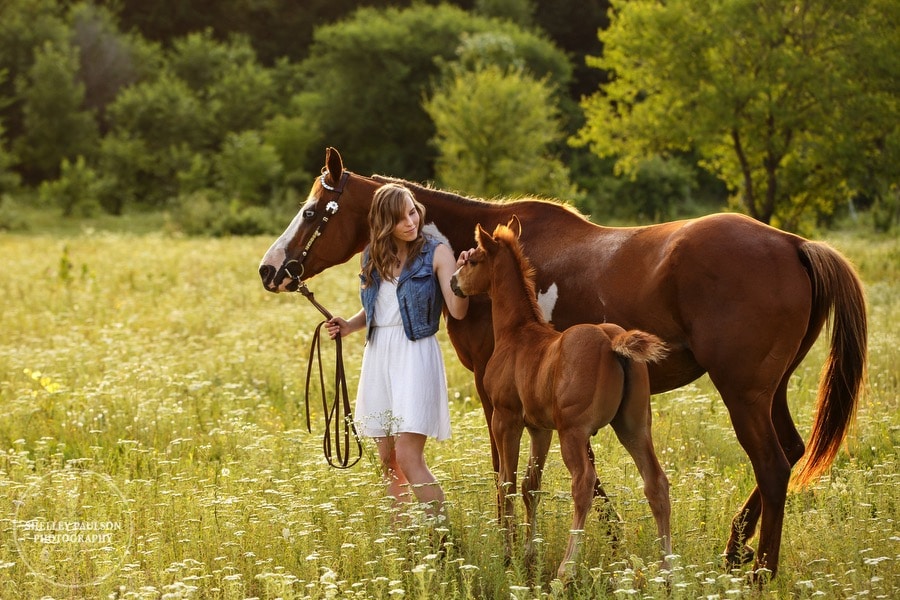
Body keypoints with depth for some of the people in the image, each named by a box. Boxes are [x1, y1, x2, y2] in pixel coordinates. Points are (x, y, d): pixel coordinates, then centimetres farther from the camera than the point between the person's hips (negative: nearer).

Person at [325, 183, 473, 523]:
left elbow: (457, 311, -11)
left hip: (415, 355, -6)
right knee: (387, 461, 11)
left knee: (409, 460, -16)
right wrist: (348, 326, 3)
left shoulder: (436, 253, -5)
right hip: (378, 355, 6)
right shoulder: (373, 256, 9)